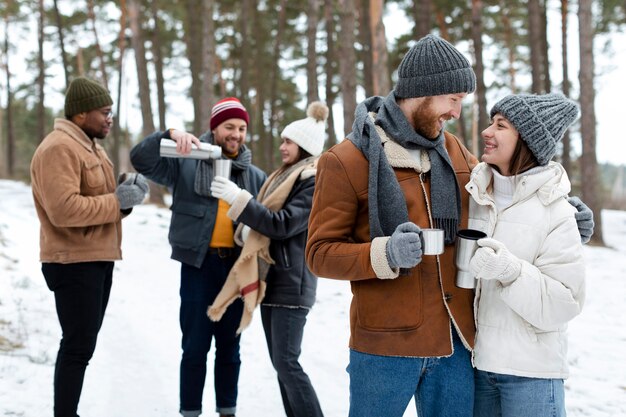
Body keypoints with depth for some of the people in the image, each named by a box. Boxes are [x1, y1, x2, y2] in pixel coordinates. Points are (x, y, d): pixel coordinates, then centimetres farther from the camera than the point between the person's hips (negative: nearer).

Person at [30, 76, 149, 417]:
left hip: (97, 259, 10)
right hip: (74, 263, -10)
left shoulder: (90, 146, 17)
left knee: (82, 344, 15)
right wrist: (118, 201, -20)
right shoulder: (58, 148, -16)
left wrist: (126, 193, -1)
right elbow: (64, 209, -27)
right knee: (78, 346, -8)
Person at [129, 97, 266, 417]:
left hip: (237, 267, 3)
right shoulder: (186, 163, 0)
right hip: (199, 264, -3)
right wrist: (170, 135, -26)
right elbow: (140, 159, -11)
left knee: (229, 345, 12)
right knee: (195, 346, 2)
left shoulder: (255, 176, 10)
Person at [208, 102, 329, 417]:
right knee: (279, 362, 10)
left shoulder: (316, 182, -12)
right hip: (270, 278, 9)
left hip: (291, 282, -9)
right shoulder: (285, 176, 17)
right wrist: (249, 228, 7)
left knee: (287, 363, -11)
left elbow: (283, 225, -21)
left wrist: (238, 199, -22)